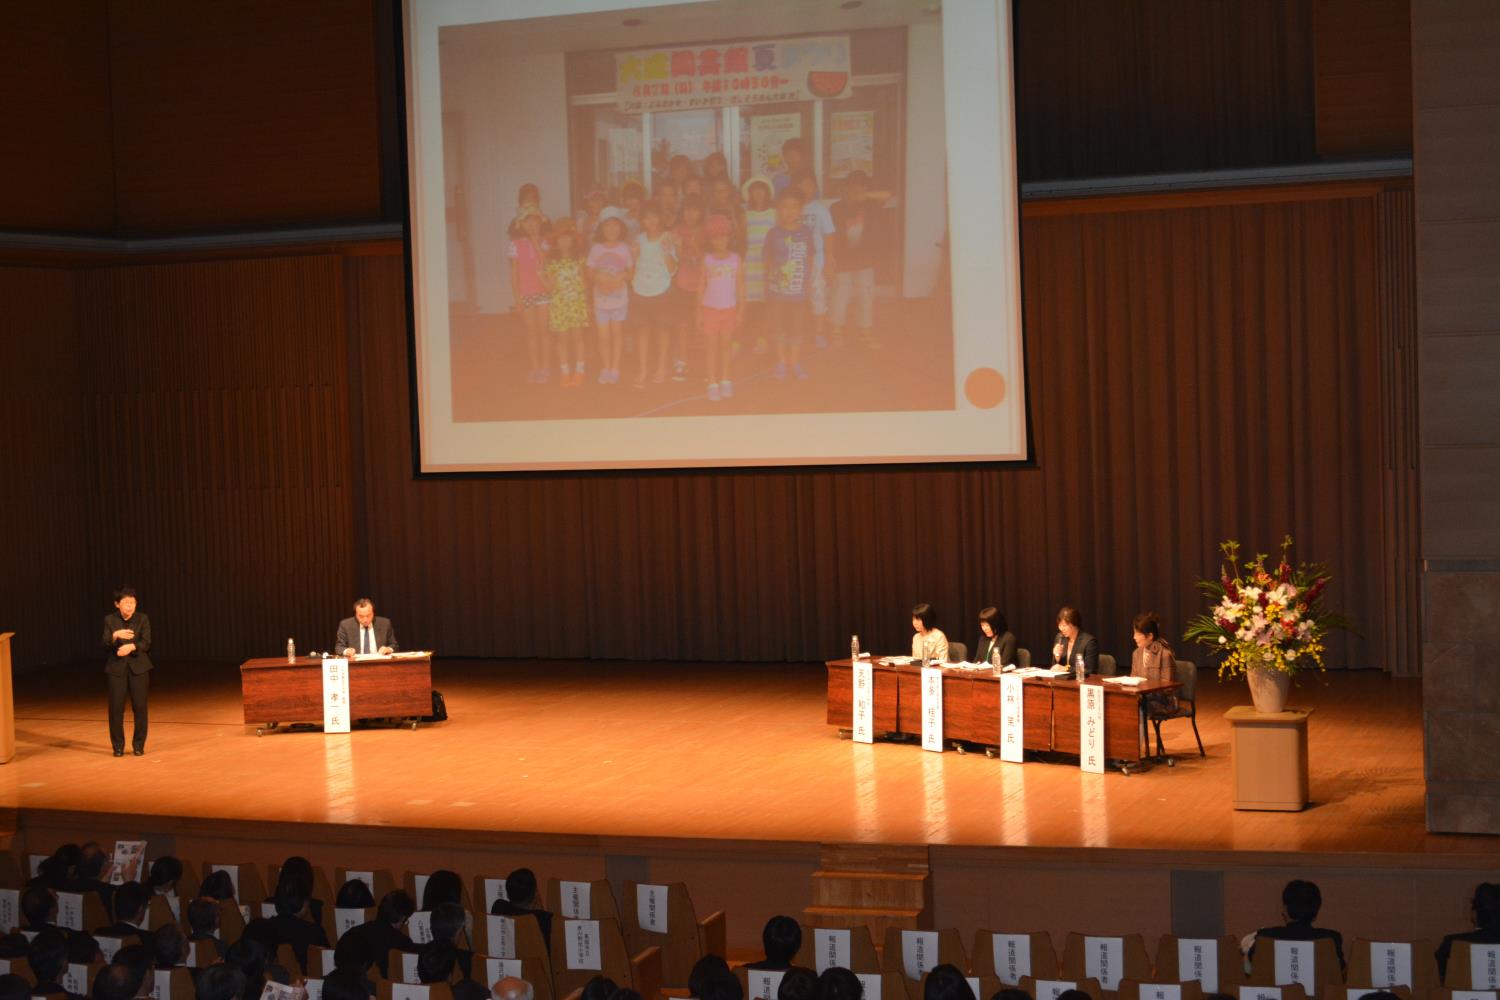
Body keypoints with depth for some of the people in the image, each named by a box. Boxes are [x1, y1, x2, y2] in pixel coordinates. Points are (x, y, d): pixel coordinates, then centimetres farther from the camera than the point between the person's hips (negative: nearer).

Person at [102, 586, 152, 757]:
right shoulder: (110, 619, 0)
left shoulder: (142, 618, -1)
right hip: (117, 668, 0)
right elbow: (105, 644, -9)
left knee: (139, 707, -1)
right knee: (116, 707, -3)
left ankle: (139, 745, 10)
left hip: (138, 667, 0)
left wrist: (131, 646, -28)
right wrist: (115, 635, -29)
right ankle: (118, 746, 9)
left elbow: (146, 643, -9)